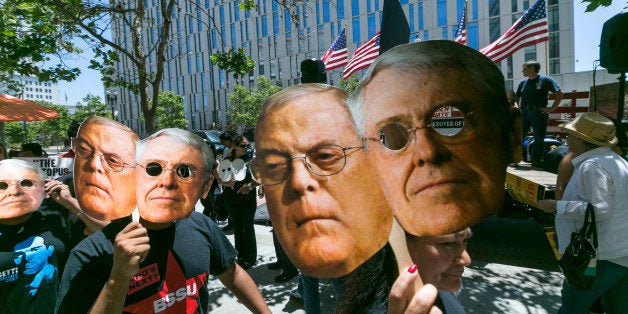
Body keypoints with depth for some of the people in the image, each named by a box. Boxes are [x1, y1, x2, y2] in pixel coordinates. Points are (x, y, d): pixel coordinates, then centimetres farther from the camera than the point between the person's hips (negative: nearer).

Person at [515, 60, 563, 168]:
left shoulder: (546, 80, 1)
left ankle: (536, 161, 8)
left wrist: (552, 108, -7)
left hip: (539, 113, -4)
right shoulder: (523, 83, 15)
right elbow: (517, 97, 25)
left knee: (539, 138, 0)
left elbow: (559, 93, -1)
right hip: (524, 113, 4)